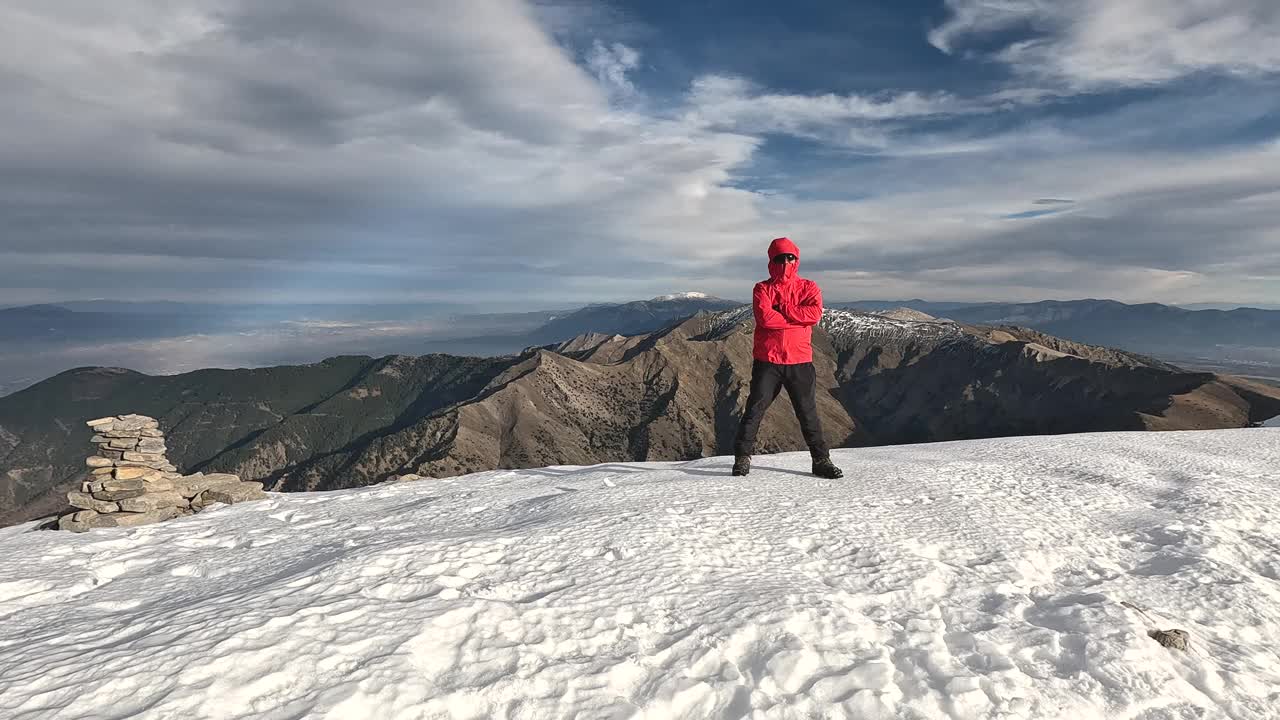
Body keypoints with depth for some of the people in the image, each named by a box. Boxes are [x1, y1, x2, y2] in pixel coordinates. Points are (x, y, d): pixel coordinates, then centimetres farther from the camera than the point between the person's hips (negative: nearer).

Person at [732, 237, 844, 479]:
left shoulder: (808, 287, 9)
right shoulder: (762, 289, 4)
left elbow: (815, 313, -12)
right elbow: (765, 318, -15)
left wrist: (781, 309, -12)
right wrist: (797, 317, -9)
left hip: (800, 361, 1)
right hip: (767, 360, -1)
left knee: (808, 412, 8)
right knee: (755, 409, 0)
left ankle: (821, 460, 16)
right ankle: (742, 457, 10)